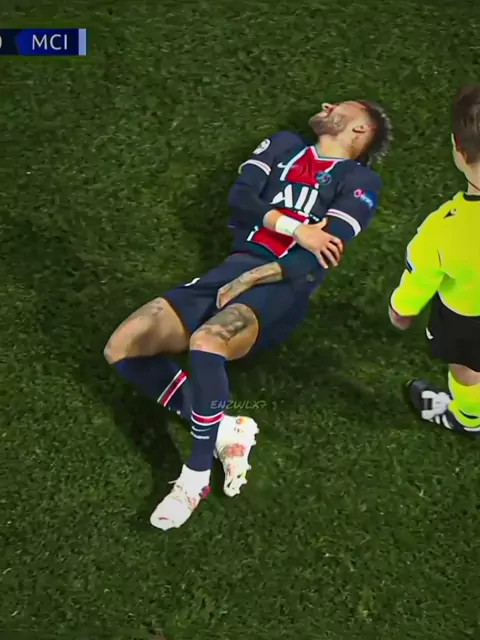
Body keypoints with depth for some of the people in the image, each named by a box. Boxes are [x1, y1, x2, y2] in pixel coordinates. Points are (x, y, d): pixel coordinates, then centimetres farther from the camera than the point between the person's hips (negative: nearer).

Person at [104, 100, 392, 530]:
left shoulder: (360, 180, 8)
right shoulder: (284, 145, 25)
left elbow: (321, 255, -7)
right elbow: (240, 196, 7)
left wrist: (256, 277, -15)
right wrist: (294, 227, -6)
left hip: (283, 285, -6)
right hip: (237, 267, 6)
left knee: (206, 341, -38)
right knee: (122, 348, -11)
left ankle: (197, 475, -18)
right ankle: (226, 431, -10)